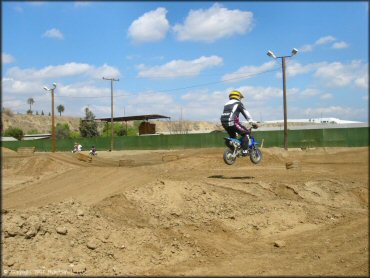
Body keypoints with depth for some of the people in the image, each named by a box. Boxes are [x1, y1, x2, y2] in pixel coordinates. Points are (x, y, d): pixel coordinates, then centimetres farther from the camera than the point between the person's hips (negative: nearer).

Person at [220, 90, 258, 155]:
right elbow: (246, 113, 2)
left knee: (232, 136, 29)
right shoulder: (238, 103, 7)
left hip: (224, 123, 7)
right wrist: (253, 123, 3)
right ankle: (244, 150, -8)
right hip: (232, 122, -7)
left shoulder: (226, 104, 28)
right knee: (246, 133, 4)